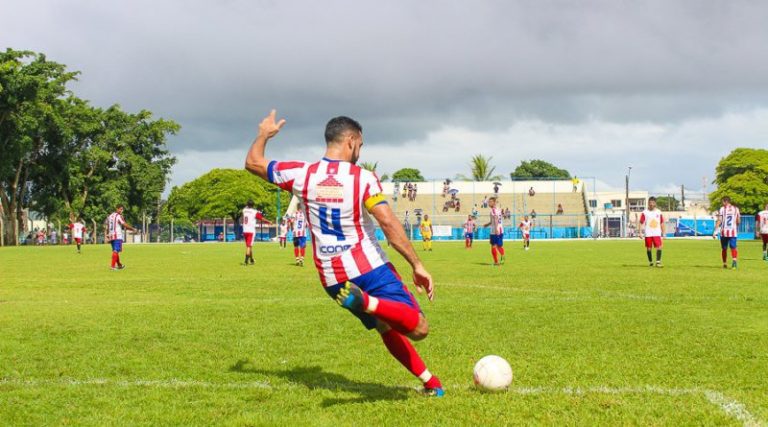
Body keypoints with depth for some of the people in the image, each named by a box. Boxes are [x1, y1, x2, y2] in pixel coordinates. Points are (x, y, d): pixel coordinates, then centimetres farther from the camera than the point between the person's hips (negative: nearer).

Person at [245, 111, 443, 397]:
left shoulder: (302, 174, -1)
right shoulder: (363, 178, -9)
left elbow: (253, 162, 12)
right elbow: (389, 224, -16)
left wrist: (263, 135, 31)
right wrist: (417, 266, -11)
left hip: (331, 278, 6)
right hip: (369, 268, -5)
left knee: (387, 329, 22)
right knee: (418, 329, -13)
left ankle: (428, 381, 20)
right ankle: (366, 302, -34)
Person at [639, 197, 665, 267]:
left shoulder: (659, 212, 7)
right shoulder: (644, 212, 1)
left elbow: (662, 223, 13)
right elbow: (641, 223, -1)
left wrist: (663, 233, 9)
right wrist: (640, 232, -10)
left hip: (657, 234, 1)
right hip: (648, 234, -1)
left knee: (659, 247, -13)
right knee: (649, 248, 6)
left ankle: (658, 261, -10)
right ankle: (650, 262, 20)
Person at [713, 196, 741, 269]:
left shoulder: (722, 209, -3)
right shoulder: (736, 209, 6)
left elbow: (719, 221, -8)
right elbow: (738, 222, 10)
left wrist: (715, 232, -6)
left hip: (724, 232, -1)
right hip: (733, 232, 1)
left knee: (724, 248, 12)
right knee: (733, 247, -2)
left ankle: (725, 264, 18)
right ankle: (734, 260, -28)